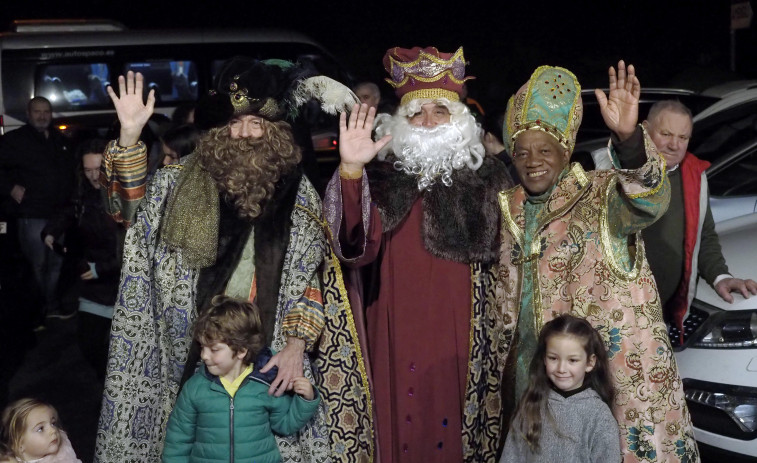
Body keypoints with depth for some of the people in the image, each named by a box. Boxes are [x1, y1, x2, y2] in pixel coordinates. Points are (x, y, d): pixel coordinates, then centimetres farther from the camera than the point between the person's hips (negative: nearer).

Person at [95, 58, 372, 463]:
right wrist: (129, 135, -22)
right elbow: (128, 207, -9)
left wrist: (296, 344, -8)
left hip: (269, 354, 0)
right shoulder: (186, 181, 1)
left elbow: (313, 278, 2)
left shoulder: (296, 194, 1)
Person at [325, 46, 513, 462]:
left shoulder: (485, 176, 6)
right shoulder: (383, 176, 1)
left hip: (463, 341, 1)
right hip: (398, 336, 0)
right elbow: (358, 250, -15)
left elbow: (502, 261, 9)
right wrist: (351, 171, -26)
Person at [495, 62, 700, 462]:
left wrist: (629, 139, -48)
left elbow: (648, 201, -31)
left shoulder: (600, 196, -8)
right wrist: (506, 360, 18)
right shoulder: (513, 210, 9)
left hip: (613, 365, -5)